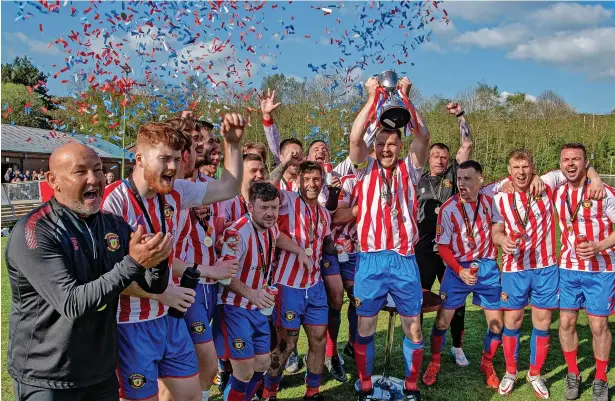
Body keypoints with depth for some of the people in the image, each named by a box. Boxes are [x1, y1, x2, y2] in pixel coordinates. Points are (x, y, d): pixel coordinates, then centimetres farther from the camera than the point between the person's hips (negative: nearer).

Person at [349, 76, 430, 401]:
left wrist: (405, 99, -9)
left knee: (413, 328, 8)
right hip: (370, 259, -1)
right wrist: (372, 98, -10)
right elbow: (354, 138, -11)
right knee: (365, 328, 7)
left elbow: (423, 135, -6)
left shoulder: (409, 169, 8)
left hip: (404, 259, 1)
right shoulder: (366, 169, 5)